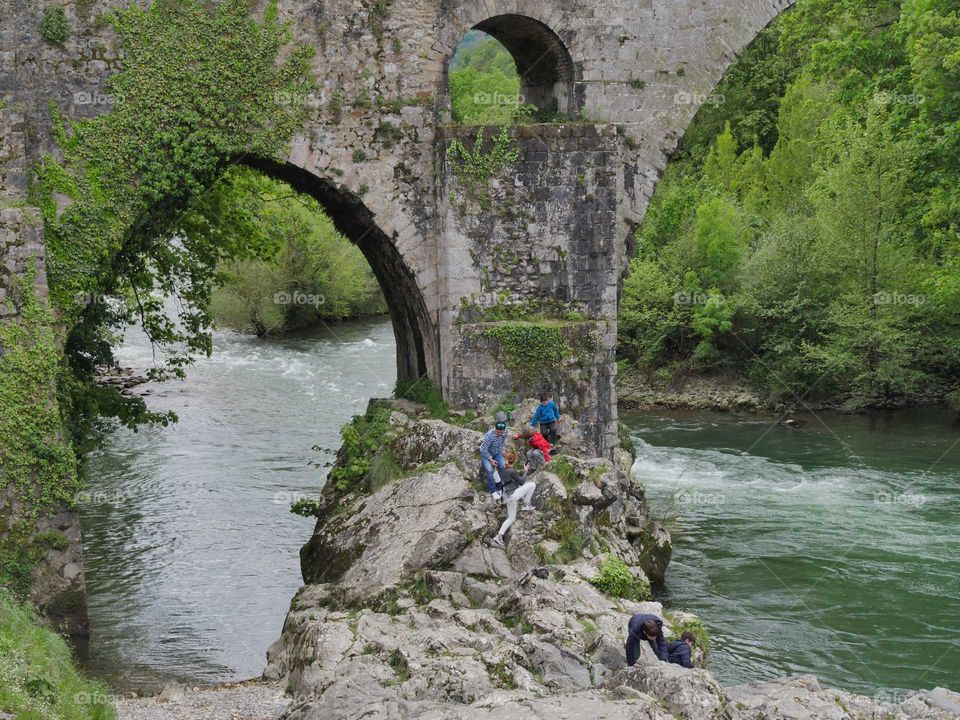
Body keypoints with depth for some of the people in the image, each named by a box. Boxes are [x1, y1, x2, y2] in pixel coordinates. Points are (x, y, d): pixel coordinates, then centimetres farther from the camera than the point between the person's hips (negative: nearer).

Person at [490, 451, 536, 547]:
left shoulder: (503, 470, 7)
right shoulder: (512, 471, -16)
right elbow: (522, 481, -6)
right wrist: (525, 471, 6)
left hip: (507, 496, 8)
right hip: (514, 494, -8)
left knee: (511, 518, 17)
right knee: (532, 484, -3)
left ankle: (498, 537, 8)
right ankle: (526, 506, 3)